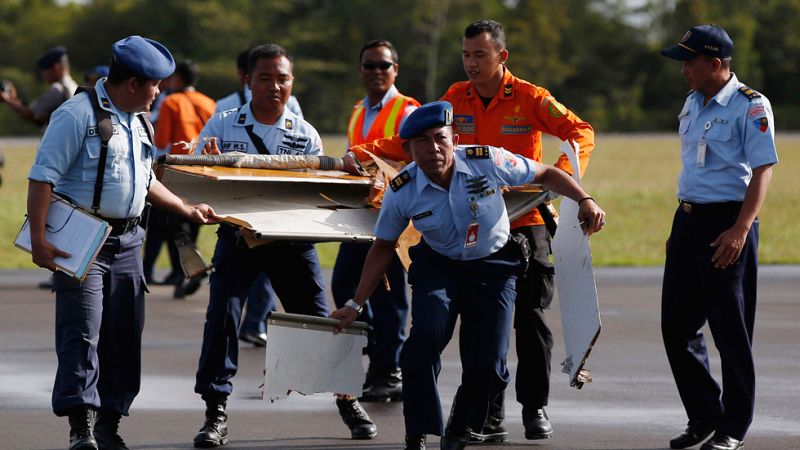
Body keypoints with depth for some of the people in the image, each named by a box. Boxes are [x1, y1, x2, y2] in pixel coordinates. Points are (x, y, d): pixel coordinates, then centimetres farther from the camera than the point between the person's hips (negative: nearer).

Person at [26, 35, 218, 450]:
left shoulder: (136, 123, 16)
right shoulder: (78, 115, -11)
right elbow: (42, 178, -15)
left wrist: (186, 210, 27)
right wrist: (39, 240, -20)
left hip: (125, 241, 8)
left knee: (124, 334, 7)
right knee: (82, 333, -11)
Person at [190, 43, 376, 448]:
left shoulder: (305, 135, 2)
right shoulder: (222, 126, 0)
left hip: (292, 237, 1)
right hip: (238, 234, -1)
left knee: (317, 320, 4)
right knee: (222, 315, -13)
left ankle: (347, 400, 23)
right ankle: (215, 413, -7)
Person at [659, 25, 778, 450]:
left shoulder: (750, 106, -11)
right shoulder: (693, 102, 14)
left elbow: (762, 170, -15)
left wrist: (740, 229, -22)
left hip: (728, 222, -8)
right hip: (688, 219, 8)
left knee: (730, 327, -4)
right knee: (676, 324, 8)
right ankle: (704, 416, 19)